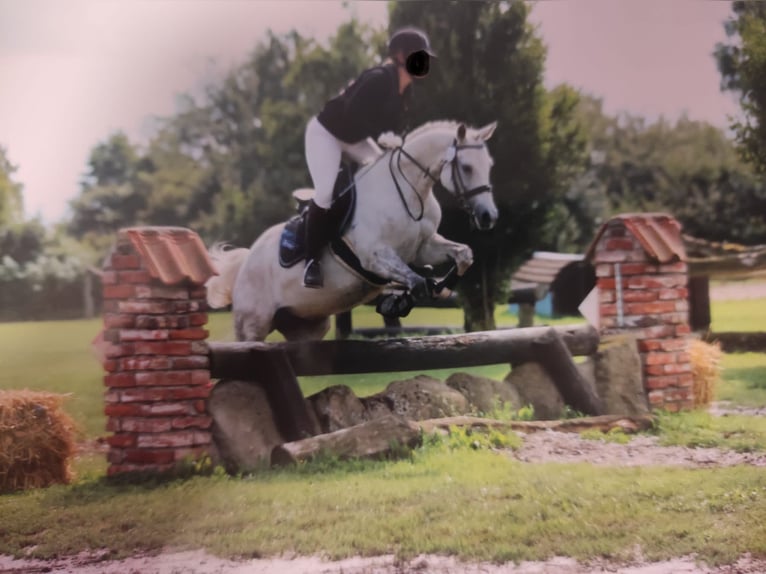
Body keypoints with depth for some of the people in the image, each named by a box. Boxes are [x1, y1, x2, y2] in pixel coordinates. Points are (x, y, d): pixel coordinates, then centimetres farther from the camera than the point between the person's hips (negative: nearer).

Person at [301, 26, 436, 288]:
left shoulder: (405, 87, -4)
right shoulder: (379, 79, -31)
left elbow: (391, 119, 6)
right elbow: (352, 112, -37)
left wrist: (394, 142, -10)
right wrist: (380, 136, -39)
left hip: (353, 137, 9)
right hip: (325, 132, -9)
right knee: (325, 193, -17)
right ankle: (311, 261, -9)